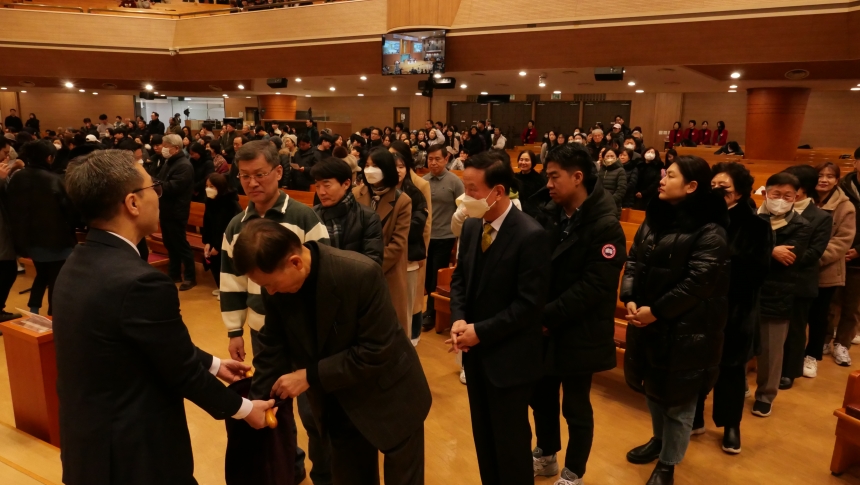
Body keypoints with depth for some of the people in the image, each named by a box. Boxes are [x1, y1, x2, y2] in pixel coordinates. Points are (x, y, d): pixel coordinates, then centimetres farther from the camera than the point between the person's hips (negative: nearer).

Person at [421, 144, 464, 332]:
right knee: (427, 276, 14)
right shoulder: (422, 181, 0)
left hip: (444, 237, -4)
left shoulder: (455, 182, -10)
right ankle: (434, 308, 33)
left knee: (437, 278, 6)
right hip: (424, 236, 4)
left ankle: (431, 314, 21)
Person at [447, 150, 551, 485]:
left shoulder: (531, 235, -20)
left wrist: (481, 331, -18)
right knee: (483, 435, 22)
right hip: (475, 352, 7)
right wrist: (458, 320, -8)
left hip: (509, 357, -6)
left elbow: (529, 303, -21)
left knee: (510, 439, 12)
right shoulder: (471, 227, 2)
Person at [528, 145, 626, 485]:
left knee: (575, 407, 11)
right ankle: (546, 456, 42)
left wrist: (548, 316, -22)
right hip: (543, 327, 6)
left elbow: (594, 287, -21)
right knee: (541, 396, 18)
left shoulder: (605, 226, -16)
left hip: (579, 333, -5)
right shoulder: (548, 215, 2)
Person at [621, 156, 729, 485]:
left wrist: (656, 311, -19)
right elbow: (634, 262, 5)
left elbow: (699, 281, -21)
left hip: (685, 328, -7)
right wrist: (629, 299, -11)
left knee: (677, 396, 8)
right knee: (651, 385, 22)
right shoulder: (654, 219, 7)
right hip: (646, 321, 7)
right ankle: (660, 439, 46)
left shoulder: (709, 231, -16)